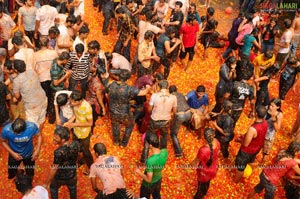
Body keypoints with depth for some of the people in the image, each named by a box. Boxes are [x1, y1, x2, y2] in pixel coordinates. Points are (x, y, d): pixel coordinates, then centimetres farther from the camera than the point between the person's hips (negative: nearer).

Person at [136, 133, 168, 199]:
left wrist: (139, 172, -17)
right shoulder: (165, 152, -26)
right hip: (158, 180, 5)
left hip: (148, 184, -5)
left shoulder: (150, 161, -44)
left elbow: (148, 179, -31)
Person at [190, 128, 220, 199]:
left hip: (204, 172, -5)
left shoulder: (203, 150, -45)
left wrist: (191, 165, -2)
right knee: (207, 181, 36)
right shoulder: (216, 142, -26)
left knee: (201, 185, 27)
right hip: (213, 168, 5)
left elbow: (197, 161, -24)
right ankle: (204, 192, 67)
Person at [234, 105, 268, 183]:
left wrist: (240, 139, -10)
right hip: (257, 148, 7)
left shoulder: (252, 129, -43)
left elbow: (245, 144, -30)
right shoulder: (265, 123, -19)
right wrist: (245, 135, 0)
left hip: (247, 151, -7)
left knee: (240, 166, 21)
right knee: (251, 162, 37)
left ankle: (236, 181, 45)